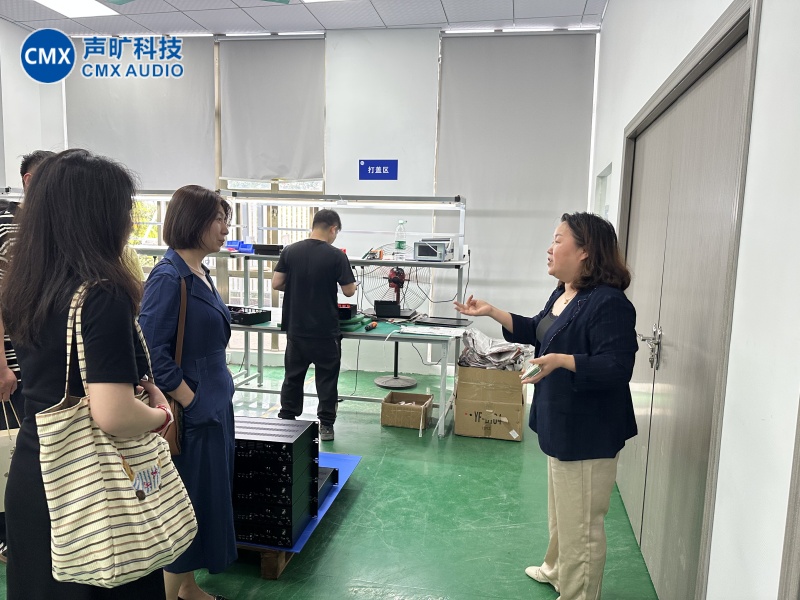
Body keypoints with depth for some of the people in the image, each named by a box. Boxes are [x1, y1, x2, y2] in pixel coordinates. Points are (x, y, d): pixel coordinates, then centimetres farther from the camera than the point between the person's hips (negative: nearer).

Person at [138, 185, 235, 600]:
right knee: (188, 504, 6)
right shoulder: (169, 277, -18)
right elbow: (152, 352, -22)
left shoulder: (200, 274, 8)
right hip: (192, 414, -9)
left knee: (212, 498, 19)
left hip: (215, 407, 9)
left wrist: (219, 399, 13)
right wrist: (191, 400, -17)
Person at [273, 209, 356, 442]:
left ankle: (285, 421, 25)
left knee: (293, 376, 16)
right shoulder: (336, 256, -12)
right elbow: (349, 291, -8)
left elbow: (276, 284, -1)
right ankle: (326, 425, 15)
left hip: (296, 328, 4)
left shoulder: (290, 251, -2)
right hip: (325, 331, -3)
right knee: (326, 379, 9)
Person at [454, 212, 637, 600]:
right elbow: (538, 332, 18)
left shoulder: (608, 303, -24)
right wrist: (491, 312, 14)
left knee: (579, 522, 6)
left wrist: (561, 360, -39)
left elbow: (617, 368, -28)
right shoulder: (563, 293, 6)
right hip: (562, 423, 10)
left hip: (588, 432, -10)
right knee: (560, 510, 27)